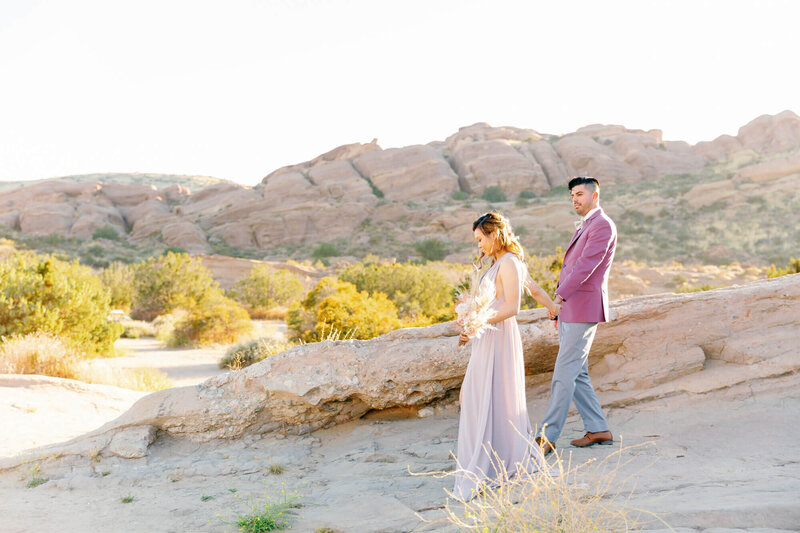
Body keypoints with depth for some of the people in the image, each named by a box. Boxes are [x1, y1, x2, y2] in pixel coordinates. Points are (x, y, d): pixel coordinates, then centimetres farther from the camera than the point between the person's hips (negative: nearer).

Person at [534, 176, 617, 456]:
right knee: (576, 374, 12)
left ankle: (548, 437, -4)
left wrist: (559, 297, -30)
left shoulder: (602, 225, -9)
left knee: (565, 373, -8)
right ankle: (598, 429, 20)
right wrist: (560, 309, 24)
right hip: (569, 310, 10)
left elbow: (585, 265, -22)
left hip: (583, 310, -10)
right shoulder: (583, 227, 22)